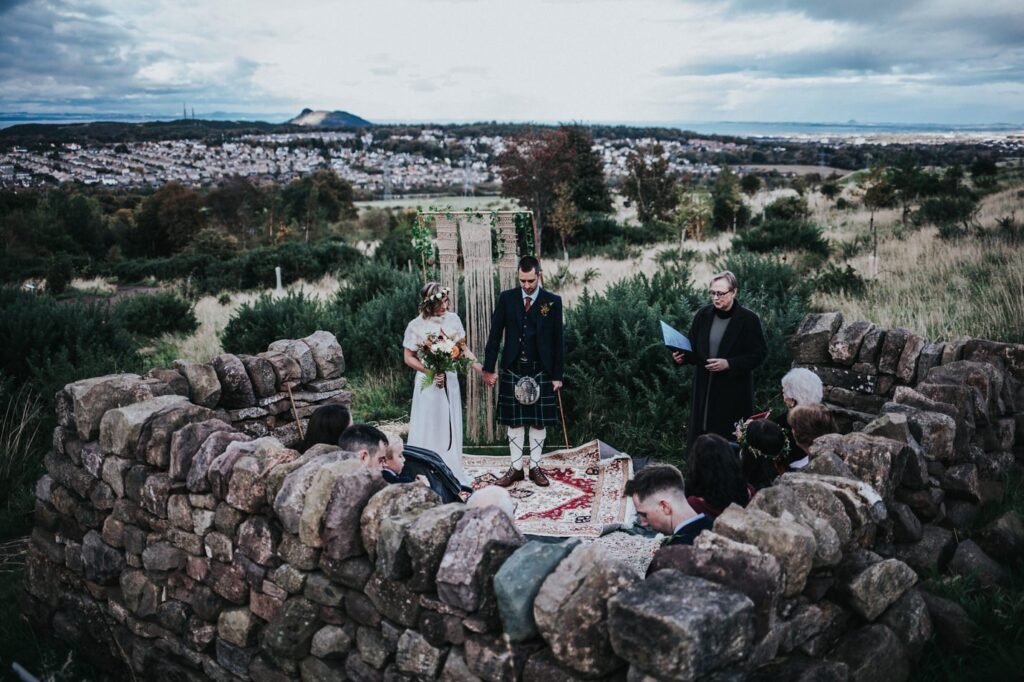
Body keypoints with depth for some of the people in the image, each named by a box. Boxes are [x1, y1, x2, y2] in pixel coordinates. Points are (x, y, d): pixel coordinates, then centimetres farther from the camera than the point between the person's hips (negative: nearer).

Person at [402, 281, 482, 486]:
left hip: (450, 380, 4)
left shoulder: (453, 319, -2)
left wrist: (481, 369, 2)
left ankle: (453, 475, 22)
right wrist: (430, 371, -17)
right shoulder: (416, 326, -12)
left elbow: (463, 348, 7)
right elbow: (408, 357, -5)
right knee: (428, 429, 2)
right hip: (428, 382, -4)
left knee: (451, 428, 11)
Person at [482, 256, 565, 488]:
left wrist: (557, 375, -2)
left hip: (541, 371, -1)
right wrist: (489, 368, -1)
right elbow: (495, 334, 3)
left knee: (539, 422, 6)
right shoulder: (506, 298, 1)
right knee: (514, 421, 6)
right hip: (512, 369, 1)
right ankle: (516, 468, 16)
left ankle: (535, 467, 18)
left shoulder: (552, 301, -1)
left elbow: (558, 340, 1)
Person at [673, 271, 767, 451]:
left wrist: (729, 364, -19)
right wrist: (682, 356, -9)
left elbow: (759, 354, -8)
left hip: (733, 393, -4)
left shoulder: (748, 319, -9)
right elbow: (693, 347, 13)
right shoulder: (703, 314, 3)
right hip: (704, 389, 4)